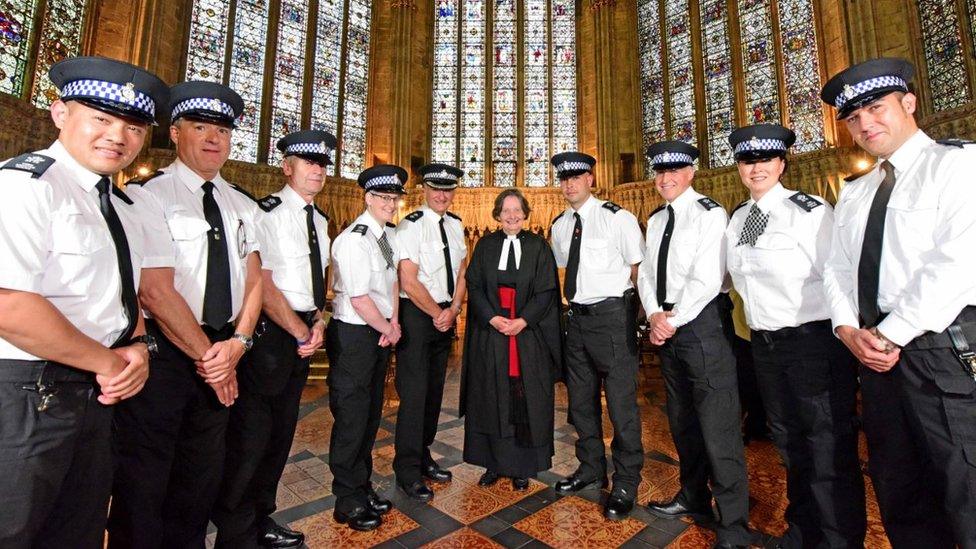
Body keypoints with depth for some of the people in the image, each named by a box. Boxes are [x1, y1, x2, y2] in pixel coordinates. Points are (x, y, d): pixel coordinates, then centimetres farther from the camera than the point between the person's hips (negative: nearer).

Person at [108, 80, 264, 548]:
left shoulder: (243, 207, 10)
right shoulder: (148, 195, -8)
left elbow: (254, 281, 5)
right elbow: (156, 290, -16)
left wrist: (238, 341, -10)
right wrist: (206, 355, -13)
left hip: (223, 352, 6)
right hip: (163, 351, -5)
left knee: (202, 474, 19)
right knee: (143, 478, 9)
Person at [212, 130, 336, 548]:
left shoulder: (320, 220, 13)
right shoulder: (267, 214, -12)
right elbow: (263, 285, -17)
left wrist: (317, 322, 3)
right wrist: (301, 333, -11)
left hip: (303, 334, 8)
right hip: (269, 334, -8)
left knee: (282, 431, 18)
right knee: (250, 435, 2)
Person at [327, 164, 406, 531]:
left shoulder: (389, 234, 7)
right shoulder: (354, 239, -19)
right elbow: (359, 298, -21)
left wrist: (394, 324, 2)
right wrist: (388, 329, -8)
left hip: (380, 333, 8)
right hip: (353, 336, -8)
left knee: (371, 414, 18)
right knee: (351, 418, 4)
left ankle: (363, 487, 37)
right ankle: (348, 502, 25)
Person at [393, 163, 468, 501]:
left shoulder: (455, 225, 9)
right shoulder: (411, 226, -13)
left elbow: (462, 270, 9)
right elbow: (409, 282, -17)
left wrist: (453, 309, -4)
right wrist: (438, 314, -11)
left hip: (445, 315, 7)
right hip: (416, 314, -7)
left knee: (435, 389, 15)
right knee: (414, 391, -3)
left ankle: (423, 457, 32)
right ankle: (407, 471, 15)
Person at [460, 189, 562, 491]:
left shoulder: (538, 246, 3)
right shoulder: (485, 245, 6)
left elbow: (546, 290, -2)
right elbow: (474, 286, 2)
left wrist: (523, 320, -14)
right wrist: (492, 318, -12)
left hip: (529, 335, -1)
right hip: (490, 333, 1)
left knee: (525, 401, 5)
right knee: (491, 398, 7)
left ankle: (522, 467, 21)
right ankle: (493, 464, 23)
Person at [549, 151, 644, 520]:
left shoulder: (617, 218, -9)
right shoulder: (560, 225, 9)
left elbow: (639, 269, -6)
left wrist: (629, 310, -5)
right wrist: (577, 297, 12)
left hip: (613, 315, -6)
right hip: (577, 317, 7)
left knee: (621, 401, 1)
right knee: (581, 399, 16)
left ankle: (625, 485, 22)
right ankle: (591, 470, 37)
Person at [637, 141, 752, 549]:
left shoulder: (710, 214, -8)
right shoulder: (656, 220, 14)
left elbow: (706, 280, -17)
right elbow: (646, 272, 10)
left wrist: (673, 321, -12)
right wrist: (655, 315, -5)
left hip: (702, 322, -7)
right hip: (665, 326, 8)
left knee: (717, 426, -4)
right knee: (681, 419, 18)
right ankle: (693, 497, 36)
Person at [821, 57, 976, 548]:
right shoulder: (853, 195, 17)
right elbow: (836, 268, 11)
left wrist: (890, 334, -15)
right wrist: (849, 330, -5)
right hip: (877, 349, 6)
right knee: (898, 492, 16)